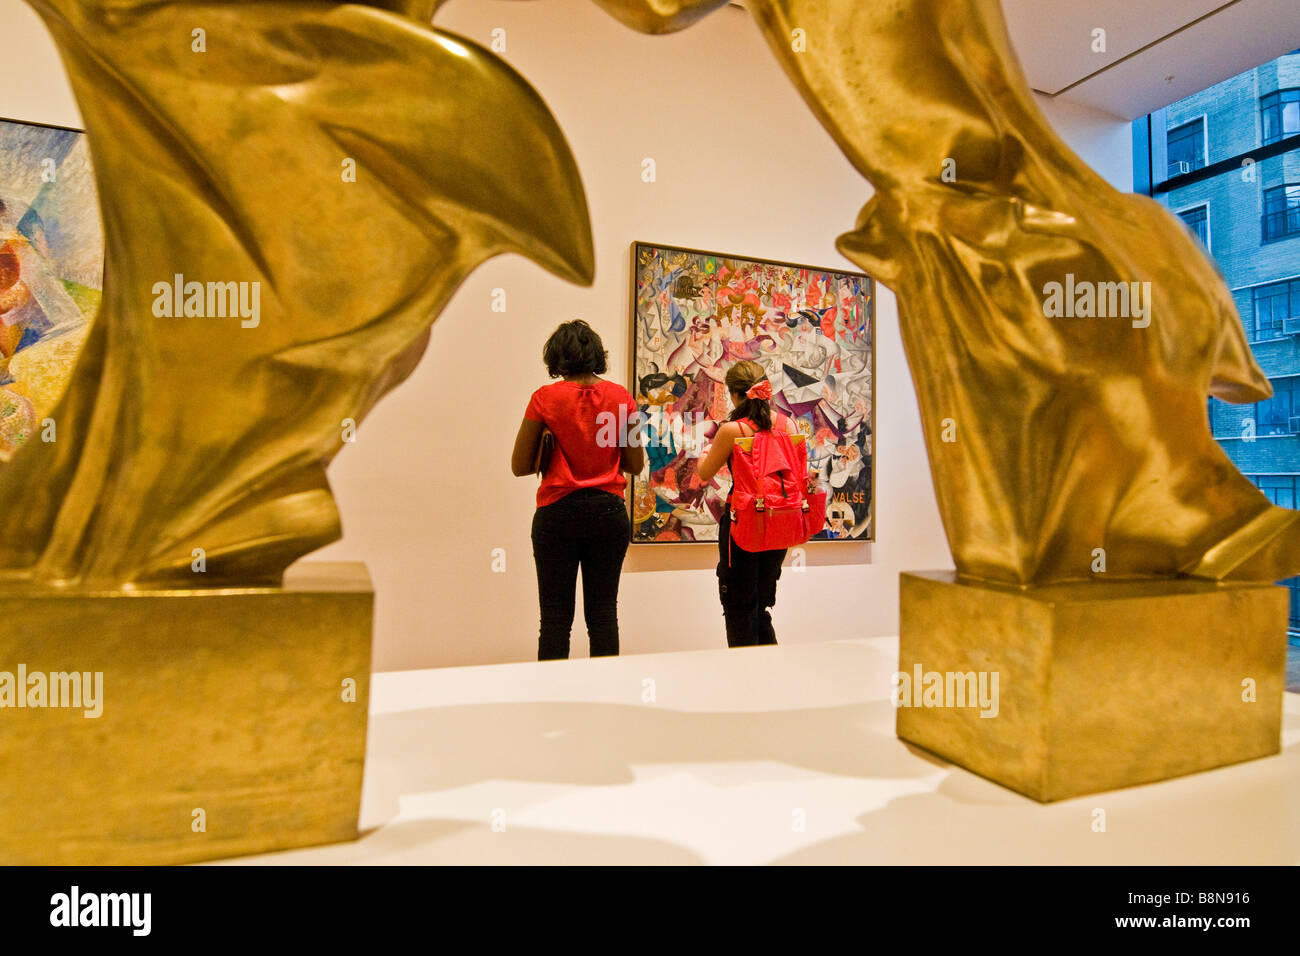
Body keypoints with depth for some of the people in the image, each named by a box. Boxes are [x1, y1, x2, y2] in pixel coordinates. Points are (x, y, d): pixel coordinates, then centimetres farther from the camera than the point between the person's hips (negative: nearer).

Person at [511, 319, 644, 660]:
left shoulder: (545, 398, -6)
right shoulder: (621, 396, 0)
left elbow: (519, 466, -2)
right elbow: (635, 464, 4)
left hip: (558, 513, -2)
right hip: (608, 511, 2)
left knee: (556, 615, 8)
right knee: (603, 612, 11)